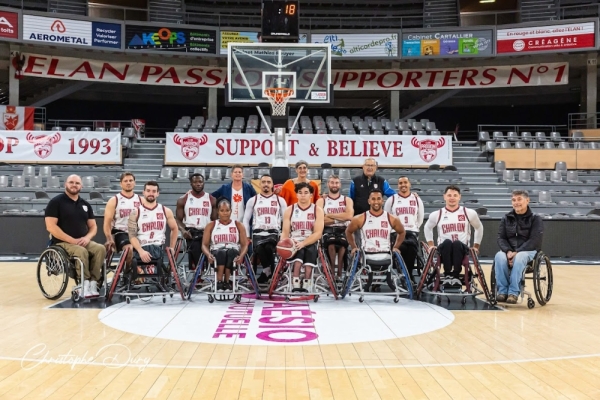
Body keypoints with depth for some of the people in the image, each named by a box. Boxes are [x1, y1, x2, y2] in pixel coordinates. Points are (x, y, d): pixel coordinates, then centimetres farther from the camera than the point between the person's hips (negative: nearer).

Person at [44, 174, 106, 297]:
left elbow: (93, 226, 17)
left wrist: (87, 237, -8)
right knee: (82, 251, -35)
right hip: (62, 242, -5)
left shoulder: (85, 204, 14)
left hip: (83, 242, 5)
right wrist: (72, 240, -18)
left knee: (101, 249, -24)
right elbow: (51, 226, -12)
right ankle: (85, 284, -25)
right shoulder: (56, 202, -3)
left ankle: (93, 283, -25)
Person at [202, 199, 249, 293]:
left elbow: (244, 244, 7)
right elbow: (204, 244, 6)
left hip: (233, 251, 0)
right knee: (221, 252, -38)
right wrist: (208, 254, -17)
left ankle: (227, 282, -35)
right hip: (216, 252, 0)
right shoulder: (211, 225, 13)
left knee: (231, 252, -37)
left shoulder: (238, 225, 13)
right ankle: (219, 283, -44)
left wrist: (241, 256, -16)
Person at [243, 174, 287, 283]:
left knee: (269, 248, -34)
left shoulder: (280, 200, 12)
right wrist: (247, 236, 5)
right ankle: (269, 270, -10)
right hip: (258, 233, 1)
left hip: (274, 232, 0)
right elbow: (246, 219, 14)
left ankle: (267, 271, -13)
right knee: (259, 250, -32)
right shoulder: (252, 200, 14)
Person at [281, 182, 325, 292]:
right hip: (294, 244, 0)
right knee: (299, 251, -33)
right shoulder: (290, 210, 9)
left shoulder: (317, 210, 4)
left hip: (310, 244, 0)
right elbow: (285, 232, 7)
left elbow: (318, 233, -6)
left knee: (310, 250, -34)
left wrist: (303, 243, -21)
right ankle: (295, 286, -42)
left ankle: (306, 287, -38)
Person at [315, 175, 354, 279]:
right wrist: (340, 218, -5)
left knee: (342, 241, -35)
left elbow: (349, 216, -7)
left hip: (343, 229, 1)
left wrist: (330, 215, -5)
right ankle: (332, 271, -24)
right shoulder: (321, 201, 11)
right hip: (328, 230, 0)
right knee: (331, 241, -36)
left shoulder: (347, 200, 14)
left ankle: (339, 272, -25)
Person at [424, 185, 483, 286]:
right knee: (447, 242, -35)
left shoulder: (469, 213, 5)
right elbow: (428, 228, 23)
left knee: (457, 244, -35)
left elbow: (479, 228, 19)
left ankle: (456, 275, -30)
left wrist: (476, 246, 16)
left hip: (462, 249, 0)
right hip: (444, 250, 0)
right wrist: (431, 244, 16)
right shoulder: (437, 214, 6)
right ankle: (447, 275, -30)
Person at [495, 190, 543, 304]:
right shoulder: (506, 219, 13)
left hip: (528, 251, -3)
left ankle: (514, 292, -35)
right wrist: (508, 251, -15)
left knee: (519, 257, -38)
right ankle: (502, 290, -28)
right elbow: (501, 238, 6)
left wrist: (517, 252, -20)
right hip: (509, 251, 3)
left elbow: (534, 241, -8)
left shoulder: (535, 219, 3)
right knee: (499, 256, -33)